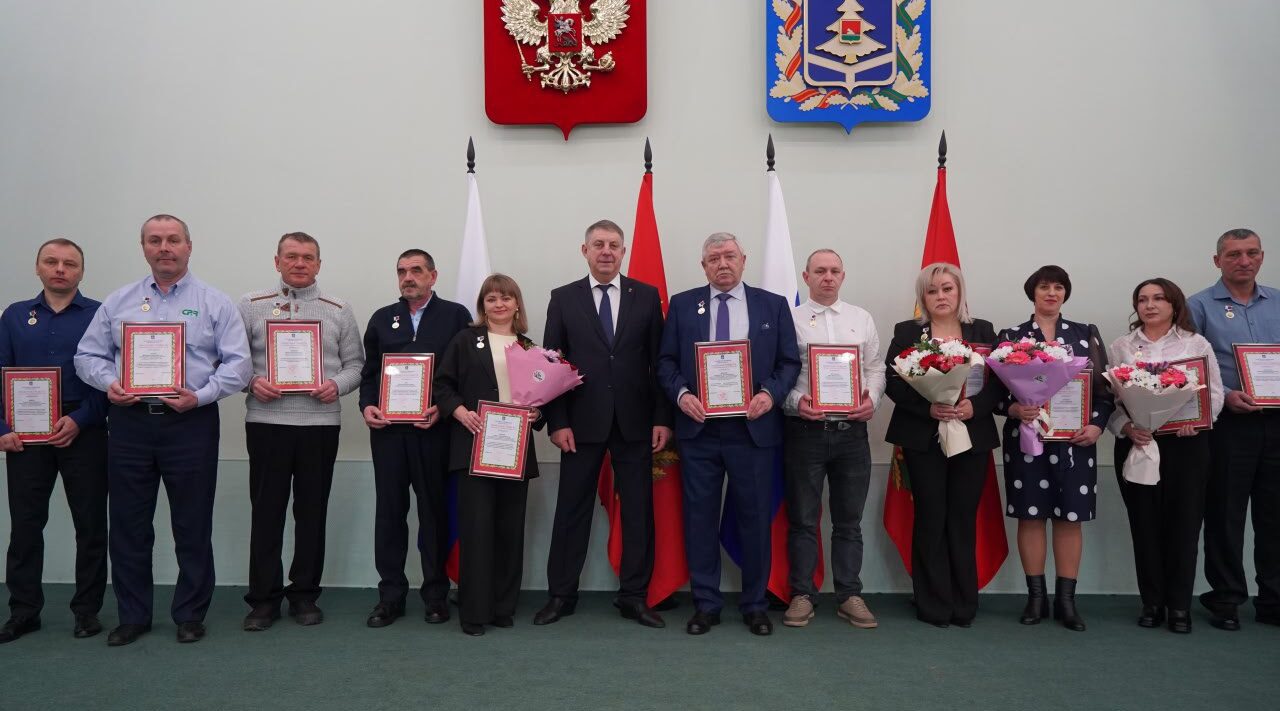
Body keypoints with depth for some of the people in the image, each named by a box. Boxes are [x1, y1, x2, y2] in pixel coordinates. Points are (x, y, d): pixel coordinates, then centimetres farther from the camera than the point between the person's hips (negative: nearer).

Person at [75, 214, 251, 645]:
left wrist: (201, 395, -17)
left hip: (191, 422, -2)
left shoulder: (214, 303, 2)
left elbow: (238, 363, -3)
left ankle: (190, 615, 19)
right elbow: (88, 355, 11)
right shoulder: (118, 302, 11)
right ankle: (132, 616, 23)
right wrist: (109, 383, -9)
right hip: (129, 421, 3)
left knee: (192, 526, 5)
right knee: (128, 525, 9)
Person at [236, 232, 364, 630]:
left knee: (312, 511, 7)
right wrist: (252, 382, -12)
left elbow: (355, 363, 8)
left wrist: (337, 385, -10)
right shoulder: (251, 306, 7)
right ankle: (264, 598, 14)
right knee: (266, 511, 3)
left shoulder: (338, 311, 9)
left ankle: (305, 595, 19)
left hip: (320, 422, 1)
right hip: (266, 421, -1)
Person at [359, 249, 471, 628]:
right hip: (387, 427, 3)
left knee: (434, 509, 5)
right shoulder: (382, 319, 14)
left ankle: (436, 593, 15)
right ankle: (391, 594, 15)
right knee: (389, 509, 6)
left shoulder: (455, 315, 3)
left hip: (434, 428, -3)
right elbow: (369, 371, 14)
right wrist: (367, 405, -3)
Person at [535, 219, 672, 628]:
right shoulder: (564, 299, 4)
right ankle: (561, 595, 19)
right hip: (582, 422, 0)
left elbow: (659, 361, 3)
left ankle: (633, 596, 18)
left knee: (638, 511, 6)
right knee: (572, 510, 6)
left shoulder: (646, 296, 5)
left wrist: (662, 418, -2)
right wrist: (557, 421, -6)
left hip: (635, 422, 1)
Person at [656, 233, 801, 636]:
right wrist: (681, 394, -12)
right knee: (700, 519, 6)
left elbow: (790, 362, 4)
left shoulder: (773, 305, 6)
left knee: (756, 519, 6)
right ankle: (705, 605, 18)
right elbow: (666, 361, 5)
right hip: (698, 428, 1)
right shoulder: (682, 304, 7)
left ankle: (754, 605, 21)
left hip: (754, 427, 0)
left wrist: (771, 393, -13)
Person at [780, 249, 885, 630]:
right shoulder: (789, 319, 2)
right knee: (803, 519, 5)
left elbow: (875, 367, 12)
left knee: (849, 520, 9)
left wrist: (872, 399, -5)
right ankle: (802, 595, 14)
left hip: (852, 431, 3)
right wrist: (796, 401, -17)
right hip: (805, 430, -3)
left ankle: (849, 596, 18)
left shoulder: (861, 319, 12)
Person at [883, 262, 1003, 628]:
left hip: (972, 437, 2)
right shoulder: (907, 332, 6)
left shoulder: (983, 331, 10)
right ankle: (934, 605, 10)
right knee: (931, 518, 0)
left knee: (963, 519, 4)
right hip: (923, 438, -1)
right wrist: (928, 407, -17)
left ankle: (964, 604, 15)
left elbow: (1000, 382, 5)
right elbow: (893, 382, -2)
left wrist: (975, 406, -14)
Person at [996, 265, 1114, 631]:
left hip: (1075, 440, 1)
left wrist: (1097, 425, -7)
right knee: (1031, 515, 2)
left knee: (1070, 517, 3)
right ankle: (1036, 595, 13)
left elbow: (1104, 387, 7)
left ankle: (1066, 599, 12)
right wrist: (1014, 410, -18)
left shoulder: (1086, 334, 9)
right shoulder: (1010, 336, 5)